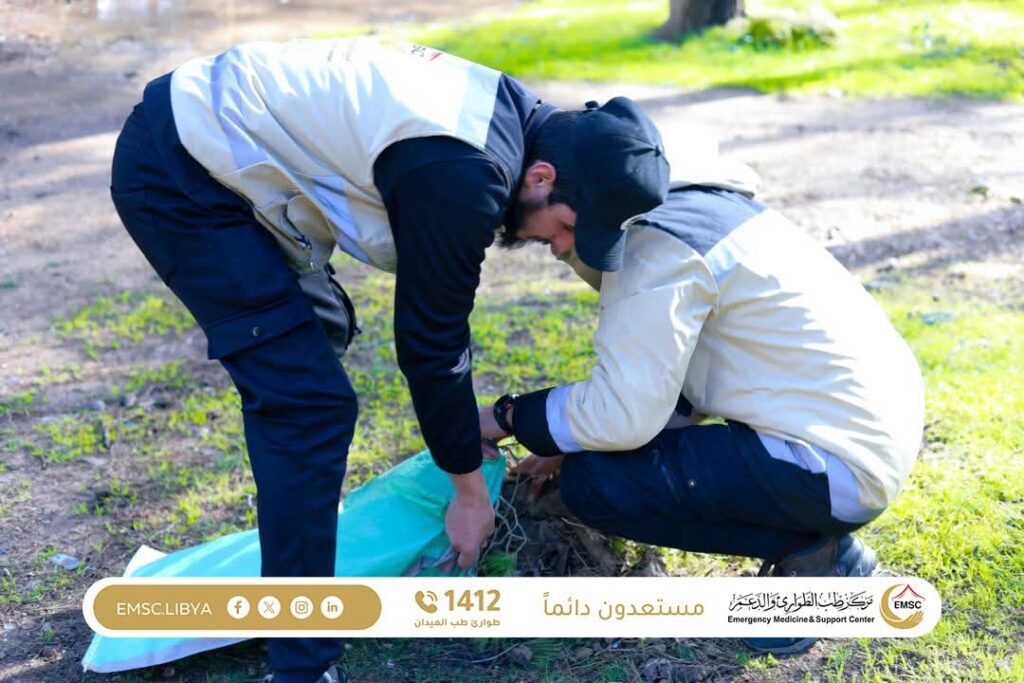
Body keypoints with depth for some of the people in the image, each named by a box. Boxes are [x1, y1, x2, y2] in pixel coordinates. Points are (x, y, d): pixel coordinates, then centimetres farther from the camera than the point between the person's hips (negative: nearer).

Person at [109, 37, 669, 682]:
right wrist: (471, 488, -1)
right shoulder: (461, 177, -26)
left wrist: (465, 426, 19)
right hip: (175, 173, -10)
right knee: (311, 401, -14)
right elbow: (430, 341, -15)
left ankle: (303, 520, 40)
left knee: (318, 333, 22)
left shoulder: (504, 112, 3)